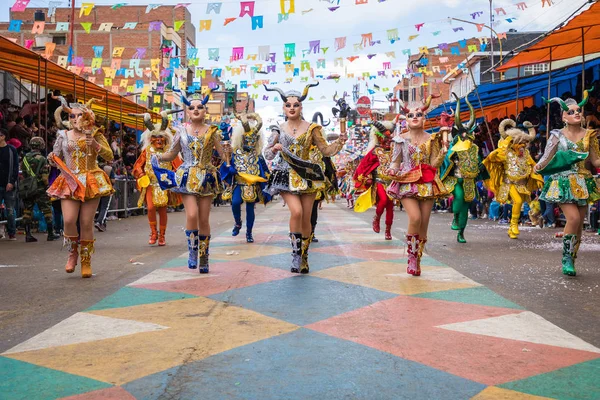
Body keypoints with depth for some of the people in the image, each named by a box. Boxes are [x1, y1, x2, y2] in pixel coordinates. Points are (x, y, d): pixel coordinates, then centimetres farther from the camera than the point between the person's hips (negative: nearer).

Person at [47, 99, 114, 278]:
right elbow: (55, 160, 15)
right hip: (69, 183, 1)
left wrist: (95, 144, -16)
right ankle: (73, 252, 13)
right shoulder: (63, 136, 9)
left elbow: (109, 156, -3)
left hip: (91, 182, -1)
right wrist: (52, 159, -8)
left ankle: (86, 261, 11)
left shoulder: (95, 134, 6)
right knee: (69, 220, -15)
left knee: (87, 223, -2)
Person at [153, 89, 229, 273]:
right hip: (187, 177, 0)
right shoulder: (181, 131, 6)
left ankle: (204, 258, 15)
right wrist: (158, 157, -9)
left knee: (204, 219, 2)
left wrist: (227, 151, -19)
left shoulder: (212, 131, 4)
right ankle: (192, 251, 3)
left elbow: (223, 154, 3)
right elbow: (171, 154, 10)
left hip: (207, 178, 0)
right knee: (192, 215, -17)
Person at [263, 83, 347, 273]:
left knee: (306, 219, 2)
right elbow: (268, 155, 9)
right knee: (296, 211, -23)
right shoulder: (278, 130, 5)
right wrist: (275, 148, -12)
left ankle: (304, 257, 20)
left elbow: (326, 150, 5)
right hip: (286, 176, -1)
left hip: (307, 175, 1)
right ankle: (296, 253, -8)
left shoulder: (311, 128, 3)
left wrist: (339, 142, -11)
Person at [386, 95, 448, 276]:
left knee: (424, 224, -1)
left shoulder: (431, 139, 7)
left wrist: (444, 150, -9)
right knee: (415, 218, -23)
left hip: (427, 184, 2)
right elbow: (395, 162, 7)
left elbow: (434, 164, 3)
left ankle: (417, 260, 13)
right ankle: (411, 256, -5)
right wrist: (392, 170, -14)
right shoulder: (401, 139, 5)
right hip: (407, 183, -2)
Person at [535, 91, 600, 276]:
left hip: (582, 183, 4)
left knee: (579, 224, 3)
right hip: (563, 182, -4)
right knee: (574, 218, -18)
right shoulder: (558, 135, -1)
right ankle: (566, 258, -3)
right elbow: (546, 158, -3)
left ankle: (571, 261, 15)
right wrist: (539, 166, -21)